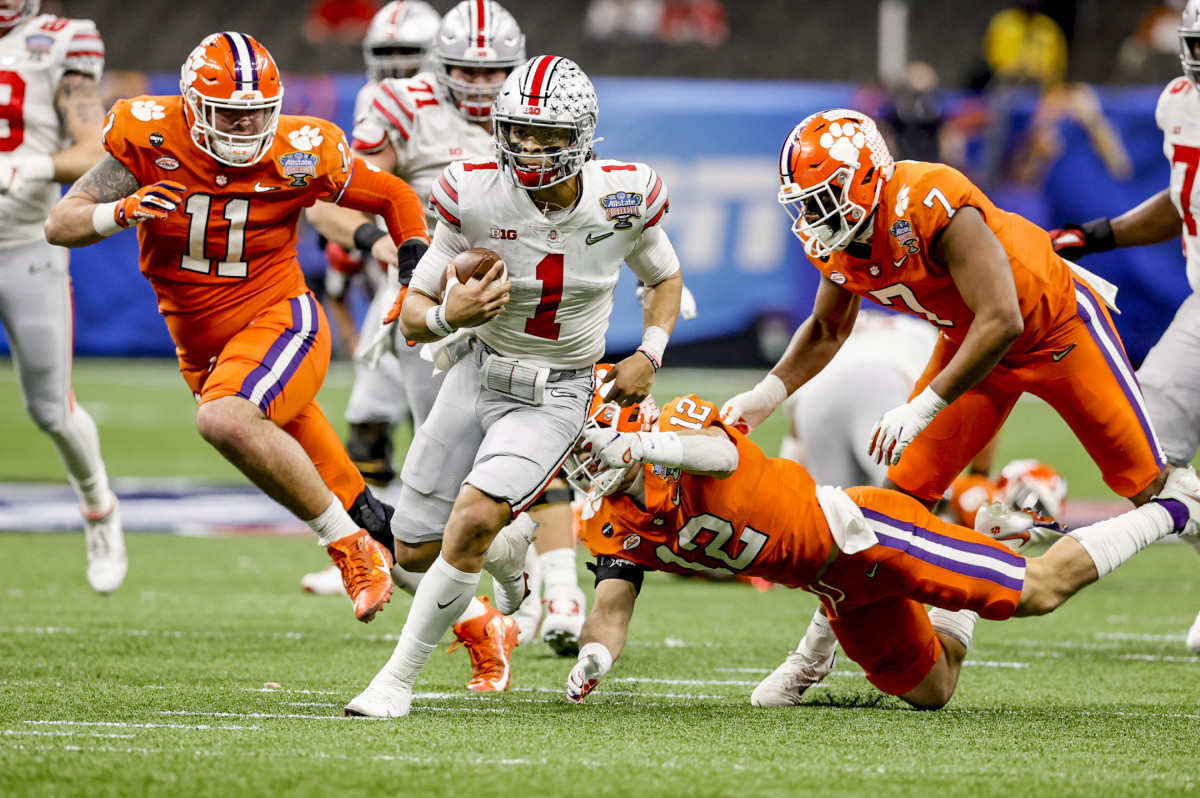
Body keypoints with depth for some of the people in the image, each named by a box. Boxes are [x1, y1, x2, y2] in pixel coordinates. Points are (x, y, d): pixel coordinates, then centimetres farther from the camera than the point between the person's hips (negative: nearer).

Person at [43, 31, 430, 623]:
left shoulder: (298, 156, -15)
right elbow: (60, 226, -13)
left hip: (279, 321, -5)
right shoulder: (149, 138, -12)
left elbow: (395, 197, 3)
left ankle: (352, 544, -22)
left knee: (225, 420, -34)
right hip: (202, 347, 5)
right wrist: (121, 212, -33)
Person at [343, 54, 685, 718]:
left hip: (555, 396, -2)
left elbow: (665, 278, 9)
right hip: (477, 374, 2)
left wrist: (649, 356, -7)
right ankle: (510, 555, 44)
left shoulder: (622, 199, -14)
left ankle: (399, 679, -11)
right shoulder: (477, 198, -17)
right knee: (416, 551, 8)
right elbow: (411, 316, -10)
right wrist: (449, 314, -33)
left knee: (471, 520, -25)